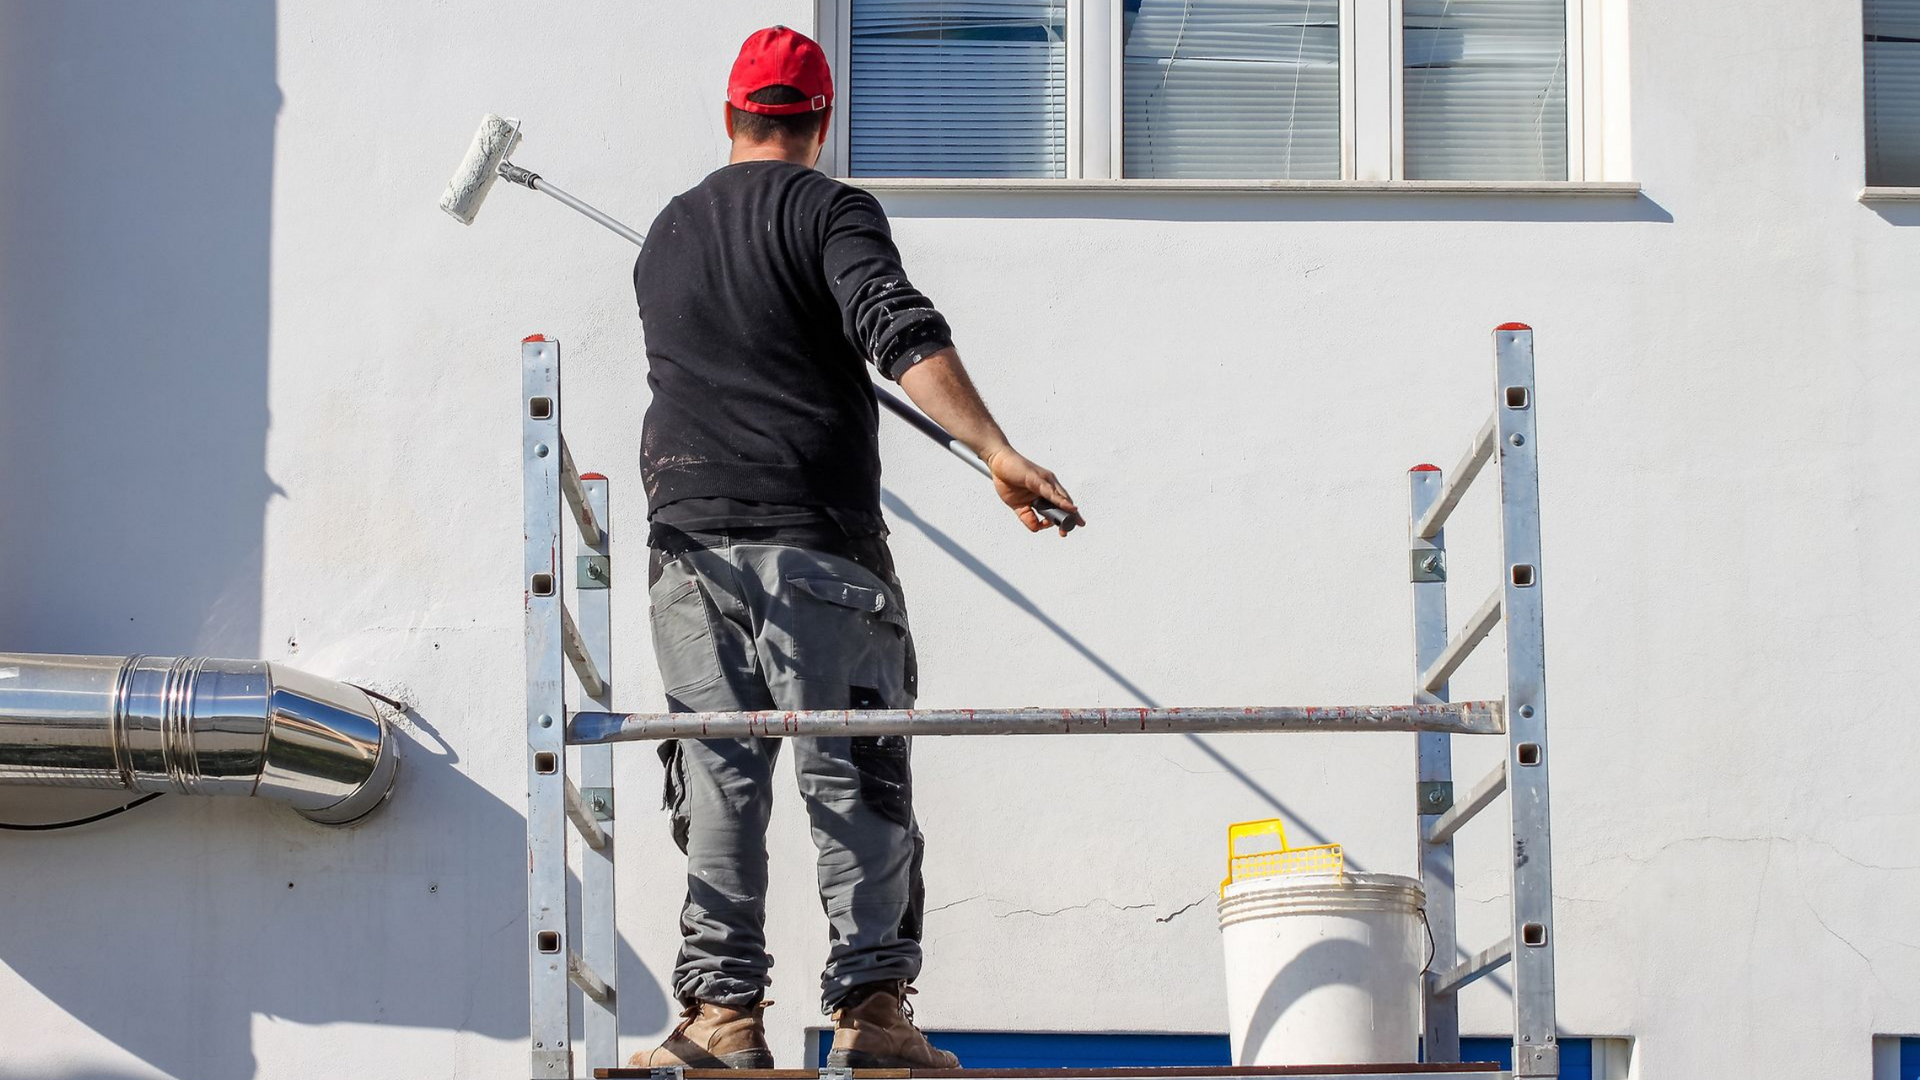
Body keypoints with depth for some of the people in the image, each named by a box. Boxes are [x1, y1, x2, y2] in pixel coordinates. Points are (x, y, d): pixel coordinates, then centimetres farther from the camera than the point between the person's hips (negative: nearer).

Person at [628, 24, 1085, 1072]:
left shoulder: (667, 233, 17)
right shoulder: (830, 212, -1)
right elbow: (904, 334, -17)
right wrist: (998, 454, -23)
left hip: (688, 538, 5)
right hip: (813, 542, -5)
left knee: (717, 780, 5)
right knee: (852, 778, -2)